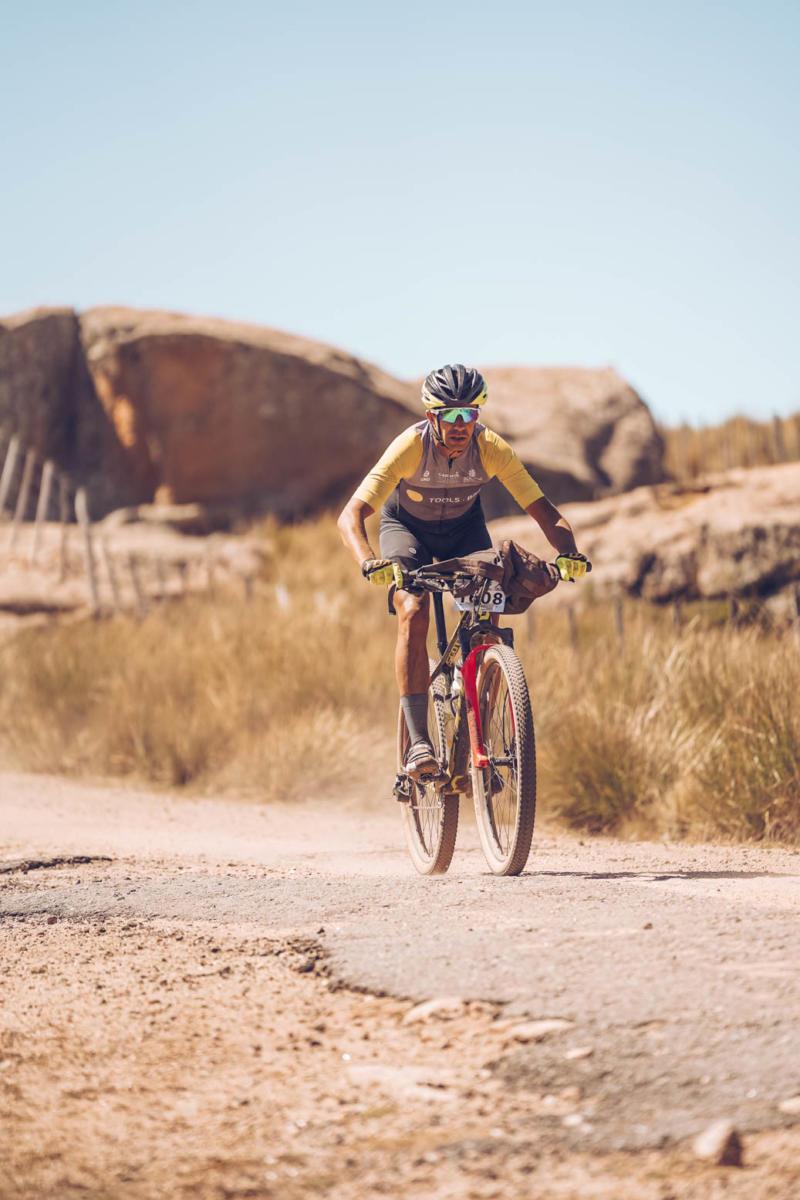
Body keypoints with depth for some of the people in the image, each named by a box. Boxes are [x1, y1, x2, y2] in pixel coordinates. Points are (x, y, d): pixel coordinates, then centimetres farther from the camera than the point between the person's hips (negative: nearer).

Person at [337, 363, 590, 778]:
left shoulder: (491, 448, -27)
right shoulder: (410, 447, -34)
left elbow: (544, 510, -26)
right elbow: (351, 515, -40)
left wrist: (568, 553, -46)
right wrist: (369, 562, -59)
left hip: (464, 529, 2)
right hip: (407, 526, -2)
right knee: (414, 613, -27)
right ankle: (417, 742, -27)